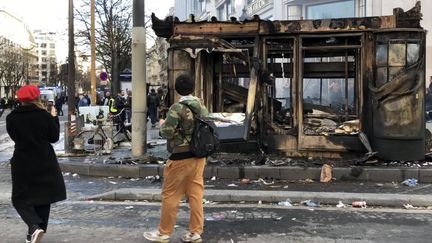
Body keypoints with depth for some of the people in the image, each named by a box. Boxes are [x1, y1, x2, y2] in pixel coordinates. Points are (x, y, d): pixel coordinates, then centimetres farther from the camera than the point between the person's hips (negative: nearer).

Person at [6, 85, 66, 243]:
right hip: (45, 163, 0)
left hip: (22, 164, 0)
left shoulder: (11, 118, -7)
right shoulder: (44, 115, -11)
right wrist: (54, 117, 7)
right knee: (43, 197, 15)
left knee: (21, 199, 9)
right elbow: (54, 137, -2)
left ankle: (35, 227, -15)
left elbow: (14, 137, 10)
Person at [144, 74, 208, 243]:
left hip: (181, 157, -7)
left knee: (170, 195, 4)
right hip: (199, 156, 7)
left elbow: (167, 133, -16)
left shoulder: (177, 108, -14)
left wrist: (162, 124, 3)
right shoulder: (202, 107, 7)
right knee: (195, 194, 10)